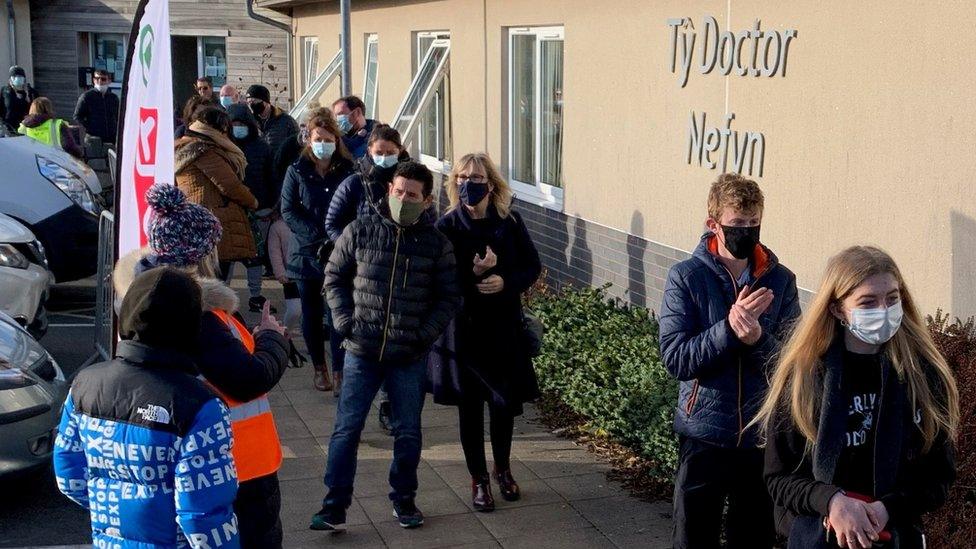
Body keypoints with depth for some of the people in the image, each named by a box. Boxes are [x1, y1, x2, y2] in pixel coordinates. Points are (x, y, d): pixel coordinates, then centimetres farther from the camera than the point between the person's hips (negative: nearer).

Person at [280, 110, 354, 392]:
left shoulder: (348, 171, 3)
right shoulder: (297, 171, 3)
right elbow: (288, 211, -3)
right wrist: (317, 238, -13)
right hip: (307, 253, 1)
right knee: (312, 313, 9)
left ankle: (340, 369, 0)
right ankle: (319, 367, 22)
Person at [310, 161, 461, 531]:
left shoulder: (437, 244, -1)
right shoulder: (360, 232, -1)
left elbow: (449, 298, 3)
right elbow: (335, 277, 7)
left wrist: (426, 334, -8)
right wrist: (345, 321, -5)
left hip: (410, 357, 0)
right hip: (362, 351, 0)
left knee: (408, 432, 11)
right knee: (346, 429, 1)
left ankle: (404, 500, 28)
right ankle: (335, 507, 8)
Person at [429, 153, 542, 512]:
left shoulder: (510, 223, -2)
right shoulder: (447, 228, -8)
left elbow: (532, 267, 3)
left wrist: (506, 282, -15)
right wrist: (474, 274, -25)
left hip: (504, 327, 2)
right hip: (464, 329, -1)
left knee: (504, 402, 8)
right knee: (470, 406, 7)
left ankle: (503, 469, 33)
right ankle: (479, 479, 21)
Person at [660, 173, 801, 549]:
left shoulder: (780, 280, -1)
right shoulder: (686, 277, -7)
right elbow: (675, 358, -13)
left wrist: (757, 338, -25)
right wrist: (729, 327, -25)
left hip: (762, 437, 2)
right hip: (704, 436, -2)